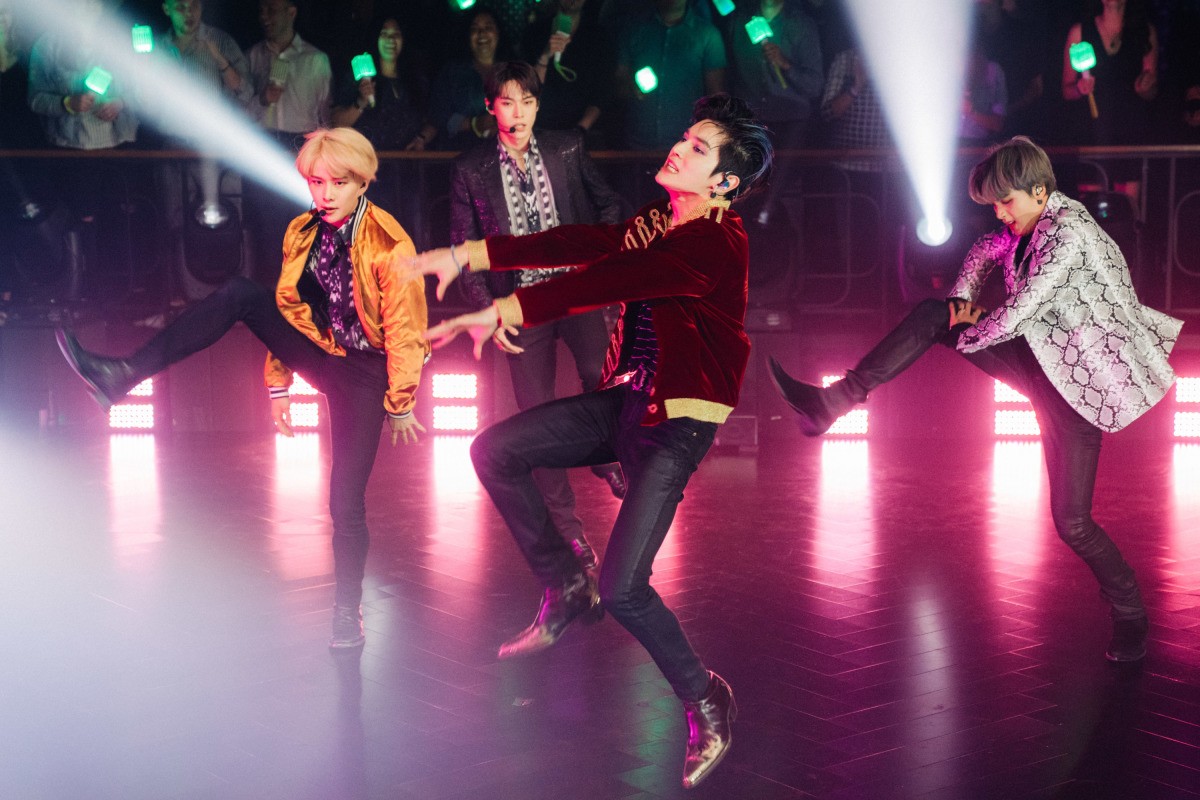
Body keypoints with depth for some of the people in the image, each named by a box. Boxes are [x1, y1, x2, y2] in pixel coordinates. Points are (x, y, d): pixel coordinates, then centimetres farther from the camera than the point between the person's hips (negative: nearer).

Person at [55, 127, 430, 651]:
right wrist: (279, 387, 12)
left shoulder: (390, 244, -19)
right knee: (240, 295, -15)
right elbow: (287, 308, 10)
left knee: (346, 502, -10)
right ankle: (121, 376, -21)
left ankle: (348, 611, 11)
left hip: (363, 372, -5)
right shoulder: (302, 233, 0)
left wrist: (400, 405, -6)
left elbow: (403, 328, -13)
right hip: (320, 353, 5)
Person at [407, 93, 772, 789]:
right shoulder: (656, 224, 6)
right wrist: (465, 255, -3)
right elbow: (575, 244, 2)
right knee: (496, 451, 4)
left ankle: (705, 700, 11)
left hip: (677, 424, -9)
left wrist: (505, 312, -30)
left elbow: (606, 281, -28)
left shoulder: (717, 243, -21)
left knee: (623, 587, -14)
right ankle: (567, 587, 20)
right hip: (626, 400, 9)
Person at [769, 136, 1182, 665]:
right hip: (1038, 360, 9)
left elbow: (1016, 313, -24)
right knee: (932, 316, -1)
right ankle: (834, 402, -3)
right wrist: (961, 299, 6)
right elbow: (985, 252, 26)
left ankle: (1130, 615, 16)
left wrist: (964, 336, -6)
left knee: (1071, 522, -9)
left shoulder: (1068, 234, -22)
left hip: (1078, 382, -8)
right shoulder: (1029, 225, 5)